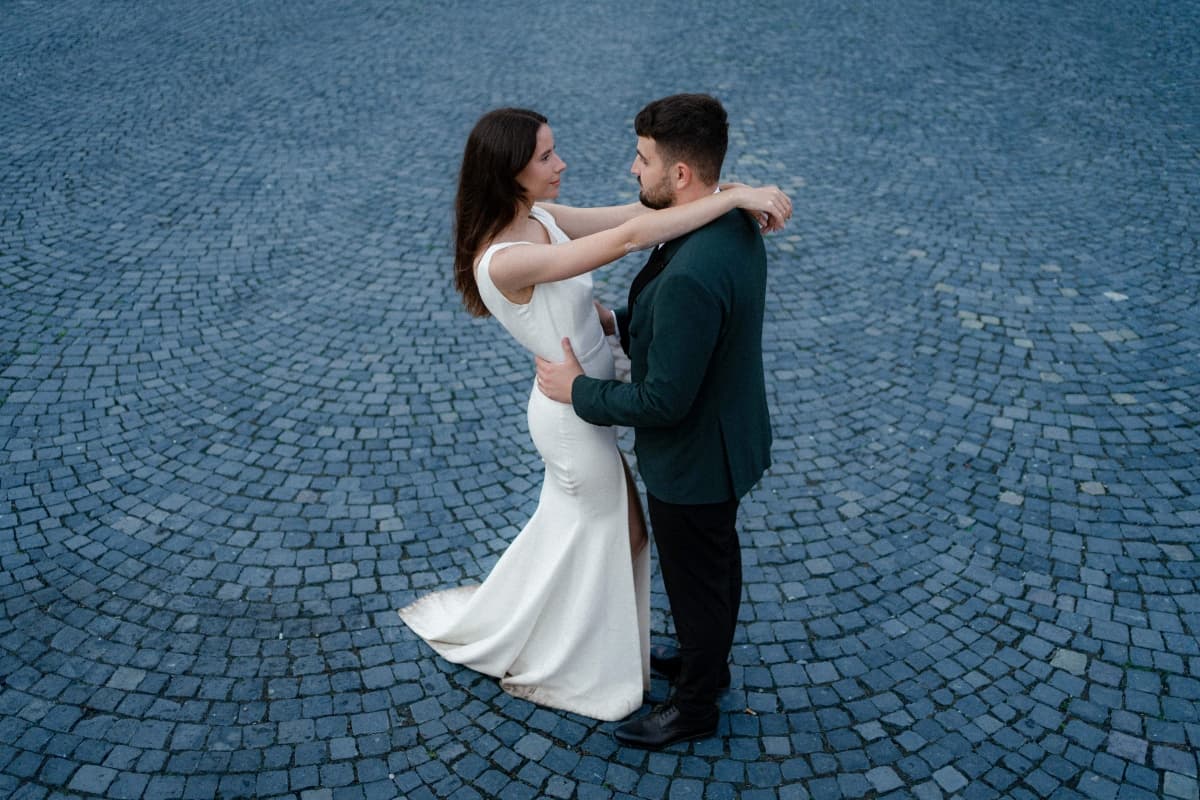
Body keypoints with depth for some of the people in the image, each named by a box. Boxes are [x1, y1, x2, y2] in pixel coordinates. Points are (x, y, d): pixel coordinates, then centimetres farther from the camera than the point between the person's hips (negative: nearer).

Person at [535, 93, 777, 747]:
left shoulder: (689, 277, -38)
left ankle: (694, 706, 38)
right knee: (718, 563, 29)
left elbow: (664, 401, -31)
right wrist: (617, 322, 3)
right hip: (728, 434, 9)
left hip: (693, 461, -9)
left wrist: (578, 389, -17)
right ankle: (711, 662, 53)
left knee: (695, 582, 14)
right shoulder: (735, 225, -7)